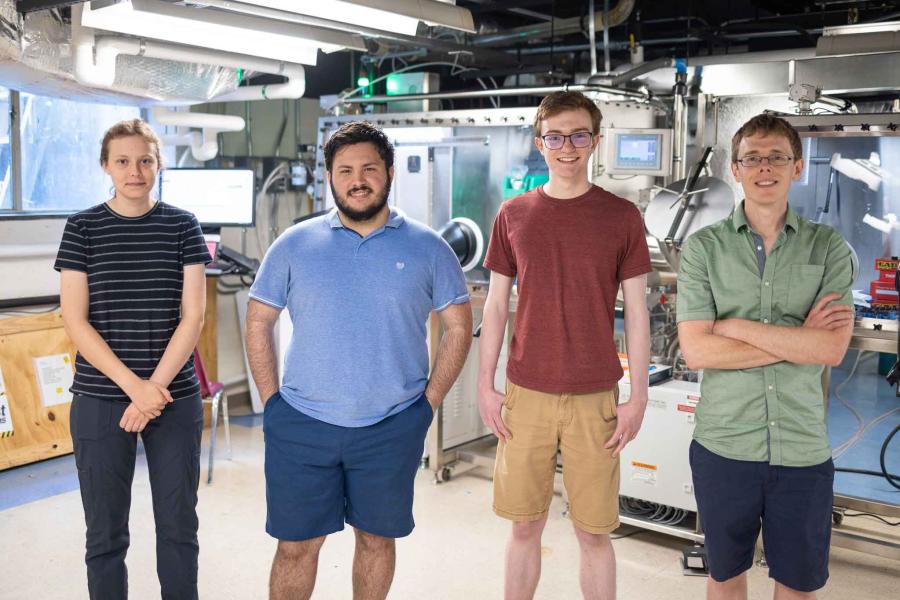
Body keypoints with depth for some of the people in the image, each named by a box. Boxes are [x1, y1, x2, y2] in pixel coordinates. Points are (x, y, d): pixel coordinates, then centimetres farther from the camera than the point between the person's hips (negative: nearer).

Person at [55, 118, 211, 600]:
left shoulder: (183, 226, 2)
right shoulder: (82, 228, 1)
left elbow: (193, 316, -3)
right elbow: (75, 322, -5)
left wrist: (155, 388, -13)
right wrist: (133, 386, -15)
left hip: (176, 398, 1)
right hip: (99, 400, 0)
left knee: (178, 525, 10)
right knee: (105, 533, 8)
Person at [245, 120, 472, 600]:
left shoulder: (427, 249, 1)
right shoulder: (294, 245, 2)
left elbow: (458, 327, 6)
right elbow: (258, 323, 7)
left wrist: (429, 401, -1)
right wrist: (271, 399, 0)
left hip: (392, 428, 0)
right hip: (302, 425, 0)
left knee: (376, 539, 14)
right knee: (296, 545, 7)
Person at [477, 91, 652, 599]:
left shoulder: (622, 216, -1)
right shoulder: (513, 215, 4)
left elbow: (636, 312, 1)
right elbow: (496, 306, 7)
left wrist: (639, 397, -3)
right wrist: (486, 386, 3)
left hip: (595, 397, -1)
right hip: (526, 394, 2)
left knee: (594, 532, 7)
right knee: (525, 524, 11)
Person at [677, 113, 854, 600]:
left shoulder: (828, 247, 0)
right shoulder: (703, 248, -3)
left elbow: (833, 348, -13)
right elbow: (696, 350, -13)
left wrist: (736, 326, -14)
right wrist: (798, 338, -13)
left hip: (803, 449, 1)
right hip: (724, 445, 0)